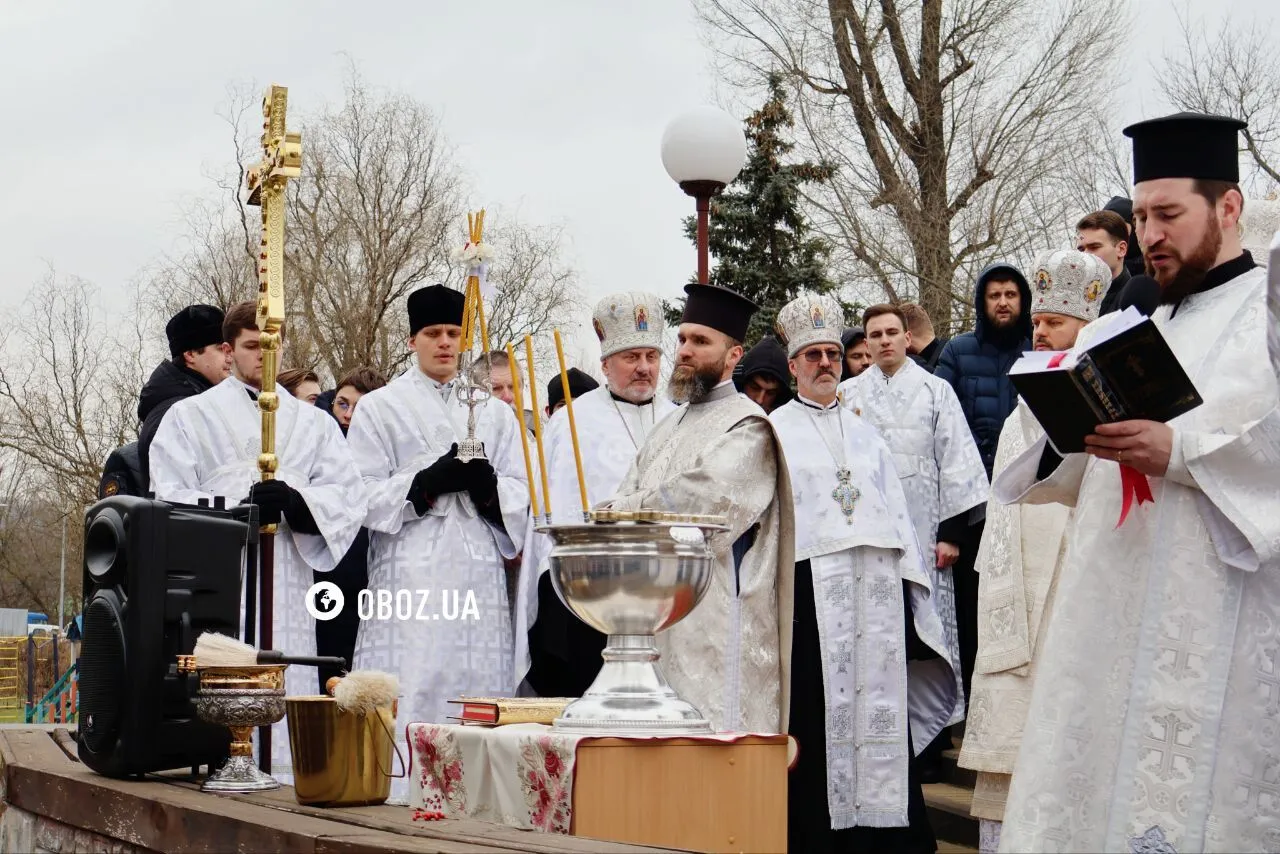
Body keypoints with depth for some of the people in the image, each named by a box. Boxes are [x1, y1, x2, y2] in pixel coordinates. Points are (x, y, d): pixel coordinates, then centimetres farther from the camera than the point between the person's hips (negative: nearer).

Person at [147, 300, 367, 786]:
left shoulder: (313, 423, 20)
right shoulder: (191, 416, 13)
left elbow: (349, 494, 6)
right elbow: (170, 501, 0)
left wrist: (294, 501, -14)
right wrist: (240, 509, -16)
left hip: (290, 588, 2)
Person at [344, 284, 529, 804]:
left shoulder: (493, 411, 19)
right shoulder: (380, 408, 9)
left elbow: (521, 496, 13)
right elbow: (362, 497, 0)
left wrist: (487, 485, -9)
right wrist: (428, 483, -13)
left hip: (479, 575, 3)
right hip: (409, 575, -3)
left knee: (479, 691, 1)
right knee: (412, 692, -10)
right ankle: (399, 793, -6)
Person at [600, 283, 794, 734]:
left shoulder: (746, 425, -5)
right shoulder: (670, 426, 21)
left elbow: (706, 496, -19)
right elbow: (626, 500, 17)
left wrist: (621, 513, -7)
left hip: (717, 624, -8)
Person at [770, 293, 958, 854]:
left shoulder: (863, 432, 20)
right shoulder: (776, 430, 7)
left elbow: (894, 508, 18)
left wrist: (907, 579, 8)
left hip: (876, 587, 4)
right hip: (811, 586, -4)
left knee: (879, 703, 0)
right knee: (816, 714, -5)